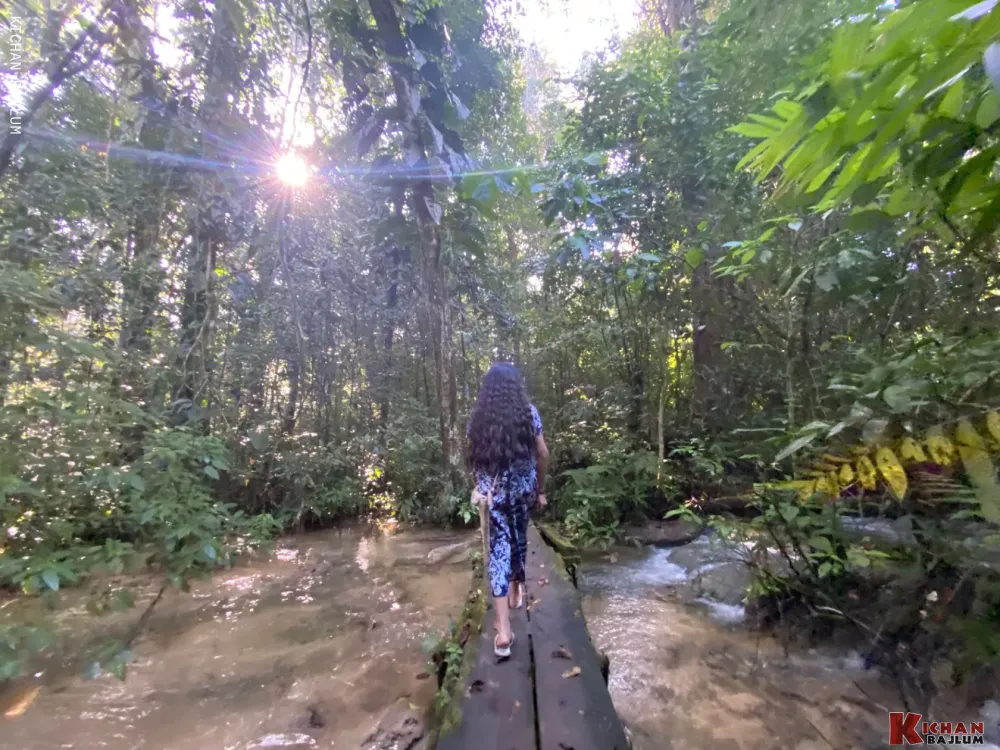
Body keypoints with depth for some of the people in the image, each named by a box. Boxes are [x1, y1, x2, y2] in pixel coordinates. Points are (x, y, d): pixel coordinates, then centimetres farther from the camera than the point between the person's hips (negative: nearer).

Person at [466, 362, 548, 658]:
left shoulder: (478, 416, -1)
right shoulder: (529, 411, -2)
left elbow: (474, 456, 6)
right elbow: (542, 454, 0)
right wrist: (541, 488, 11)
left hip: (492, 489, -1)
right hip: (522, 486, 1)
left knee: (499, 549, 0)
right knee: (519, 536, 23)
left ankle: (504, 629, -4)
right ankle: (516, 589, 43)